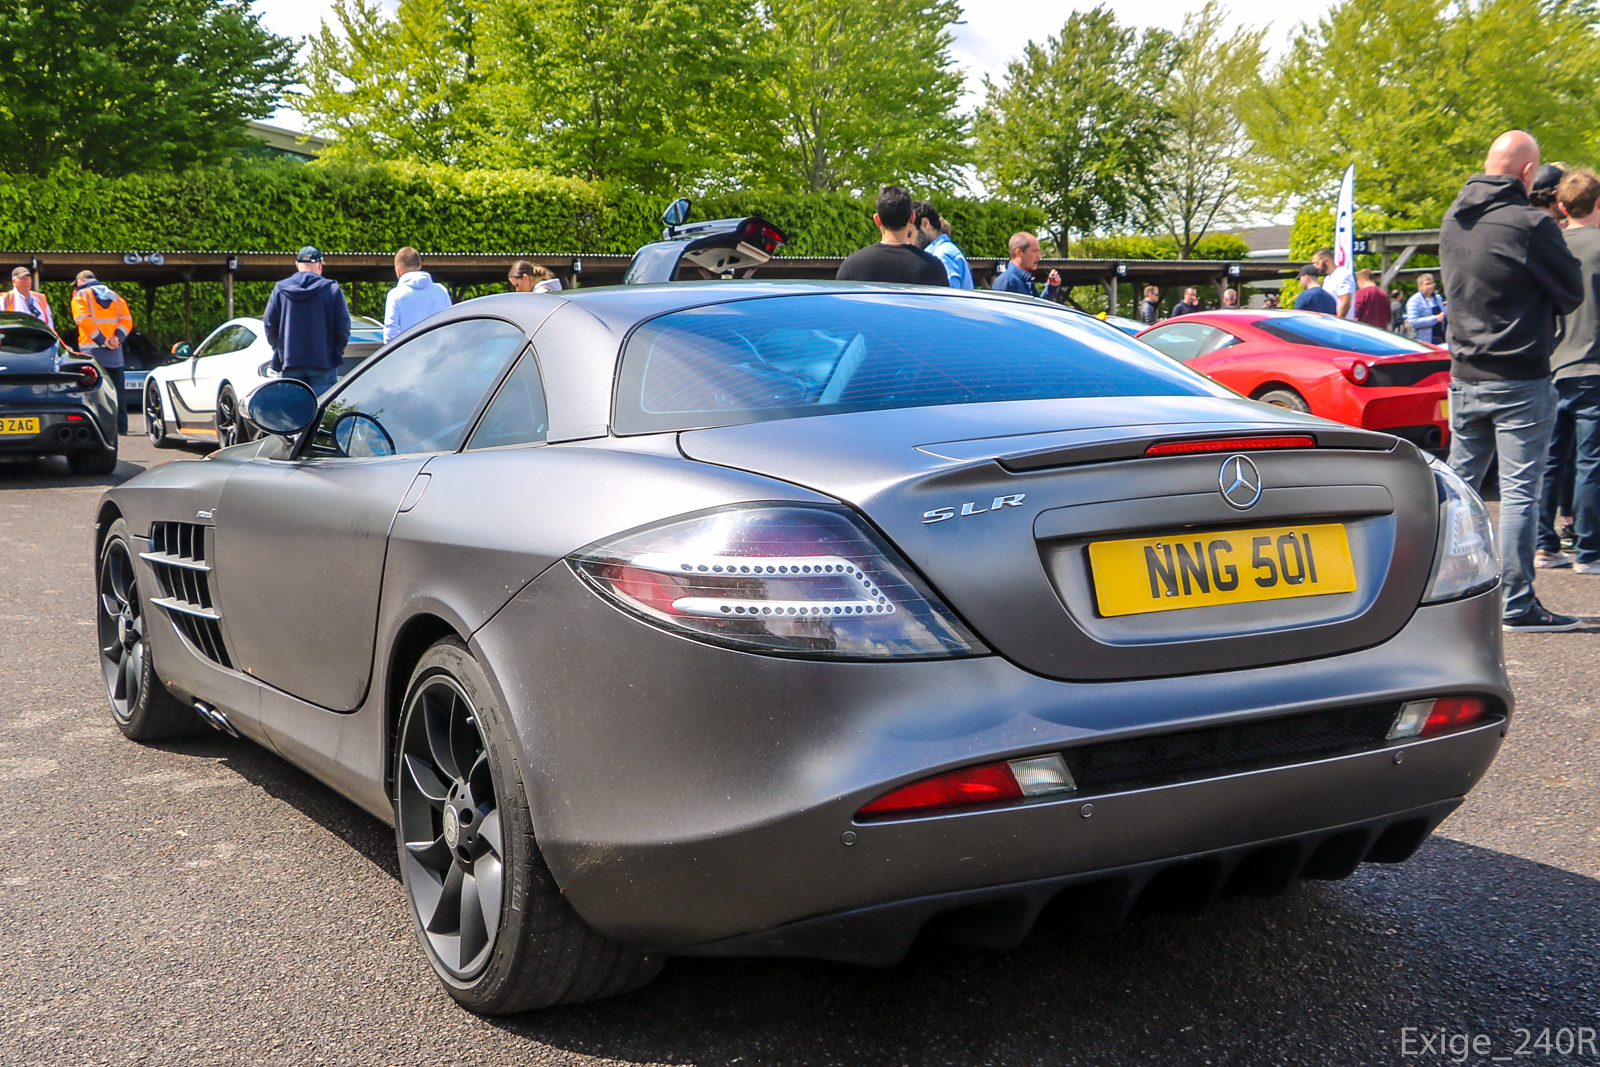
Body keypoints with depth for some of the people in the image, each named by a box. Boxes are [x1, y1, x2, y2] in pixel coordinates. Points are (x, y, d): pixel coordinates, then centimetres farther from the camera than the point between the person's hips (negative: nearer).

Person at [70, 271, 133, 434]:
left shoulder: (81, 296, 4)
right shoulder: (114, 296, 18)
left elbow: (83, 320, -12)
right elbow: (126, 320, 5)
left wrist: (102, 340, -14)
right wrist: (118, 338, -6)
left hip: (92, 349, -4)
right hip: (115, 352, 4)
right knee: (117, 390, 9)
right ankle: (121, 426, 9)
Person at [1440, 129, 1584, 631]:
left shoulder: (1452, 221, 6)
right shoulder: (1529, 225, -15)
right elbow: (1571, 294, -6)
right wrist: (1557, 248, 12)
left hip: (1465, 377, 7)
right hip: (1520, 381, -6)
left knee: (1459, 482, 15)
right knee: (1519, 491, -3)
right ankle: (1518, 604, -1)